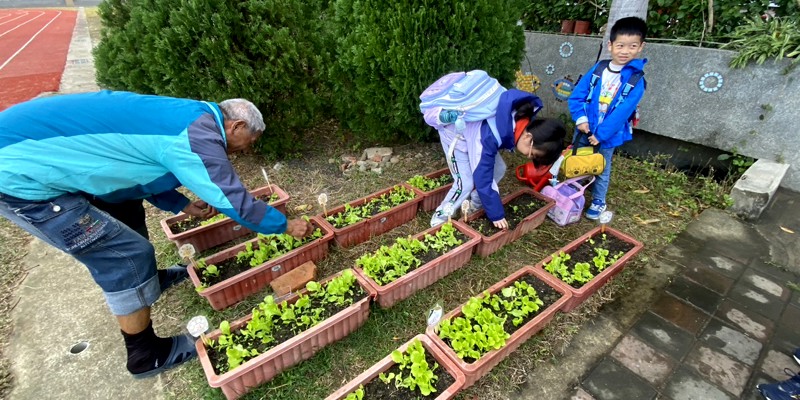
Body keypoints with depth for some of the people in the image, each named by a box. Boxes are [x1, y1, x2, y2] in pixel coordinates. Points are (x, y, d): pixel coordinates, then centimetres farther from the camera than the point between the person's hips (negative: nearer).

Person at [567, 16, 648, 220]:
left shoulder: (636, 80, -12)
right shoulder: (598, 68, -4)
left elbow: (622, 112, -18)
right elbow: (577, 94, -5)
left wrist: (601, 134, -22)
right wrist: (580, 118, -17)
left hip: (608, 134, -3)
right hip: (584, 129, 3)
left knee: (601, 169, 13)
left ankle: (598, 202, 33)